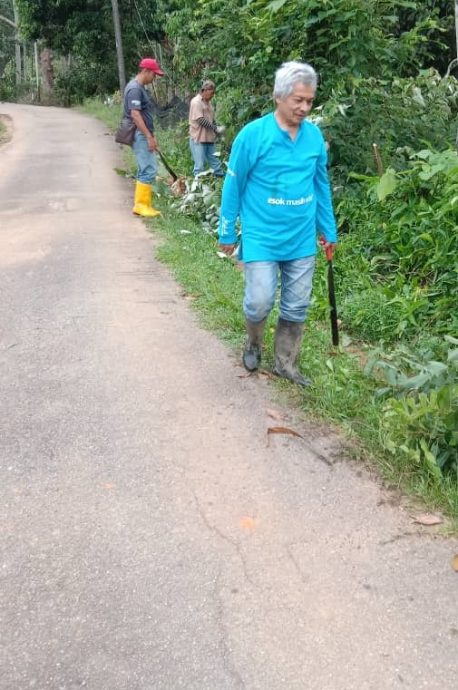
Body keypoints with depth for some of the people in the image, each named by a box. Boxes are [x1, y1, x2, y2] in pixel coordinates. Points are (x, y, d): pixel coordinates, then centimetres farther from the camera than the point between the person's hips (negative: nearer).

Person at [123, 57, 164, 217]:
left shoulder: (141, 88, 17)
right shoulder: (135, 88, -13)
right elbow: (135, 115, -21)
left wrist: (151, 136, 21)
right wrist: (149, 137, -22)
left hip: (143, 135, 10)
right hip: (140, 135, -10)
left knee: (145, 170, 10)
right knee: (149, 170, -11)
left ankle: (143, 205, 14)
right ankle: (141, 205, -8)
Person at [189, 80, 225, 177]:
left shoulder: (208, 102, 15)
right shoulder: (196, 102, -11)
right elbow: (201, 120, -18)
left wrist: (216, 131, 4)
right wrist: (216, 128, -17)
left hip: (209, 138, 8)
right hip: (199, 139, -8)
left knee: (215, 163, 10)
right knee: (200, 166, -5)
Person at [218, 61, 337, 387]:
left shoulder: (315, 135, 0)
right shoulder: (253, 134, -12)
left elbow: (321, 185, 11)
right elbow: (233, 186, -4)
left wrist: (329, 230, 13)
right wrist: (227, 233, 0)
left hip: (302, 239, 4)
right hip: (261, 238, -4)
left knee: (297, 307, 9)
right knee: (260, 301, -4)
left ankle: (286, 364, 27)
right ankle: (254, 344, 29)